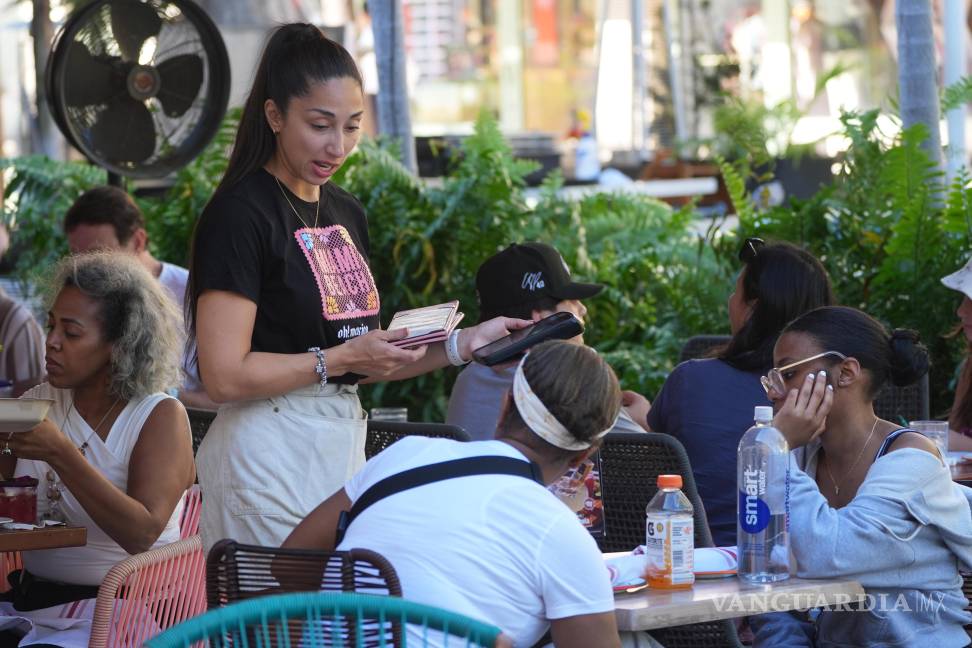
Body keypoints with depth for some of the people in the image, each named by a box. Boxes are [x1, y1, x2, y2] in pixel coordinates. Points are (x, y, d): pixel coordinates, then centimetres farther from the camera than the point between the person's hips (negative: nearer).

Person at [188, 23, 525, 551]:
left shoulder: (346, 213, 14)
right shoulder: (239, 214, -11)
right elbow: (225, 376, -17)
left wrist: (459, 346, 5)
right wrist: (343, 358, -14)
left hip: (344, 443, 8)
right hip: (268, 447, -8)